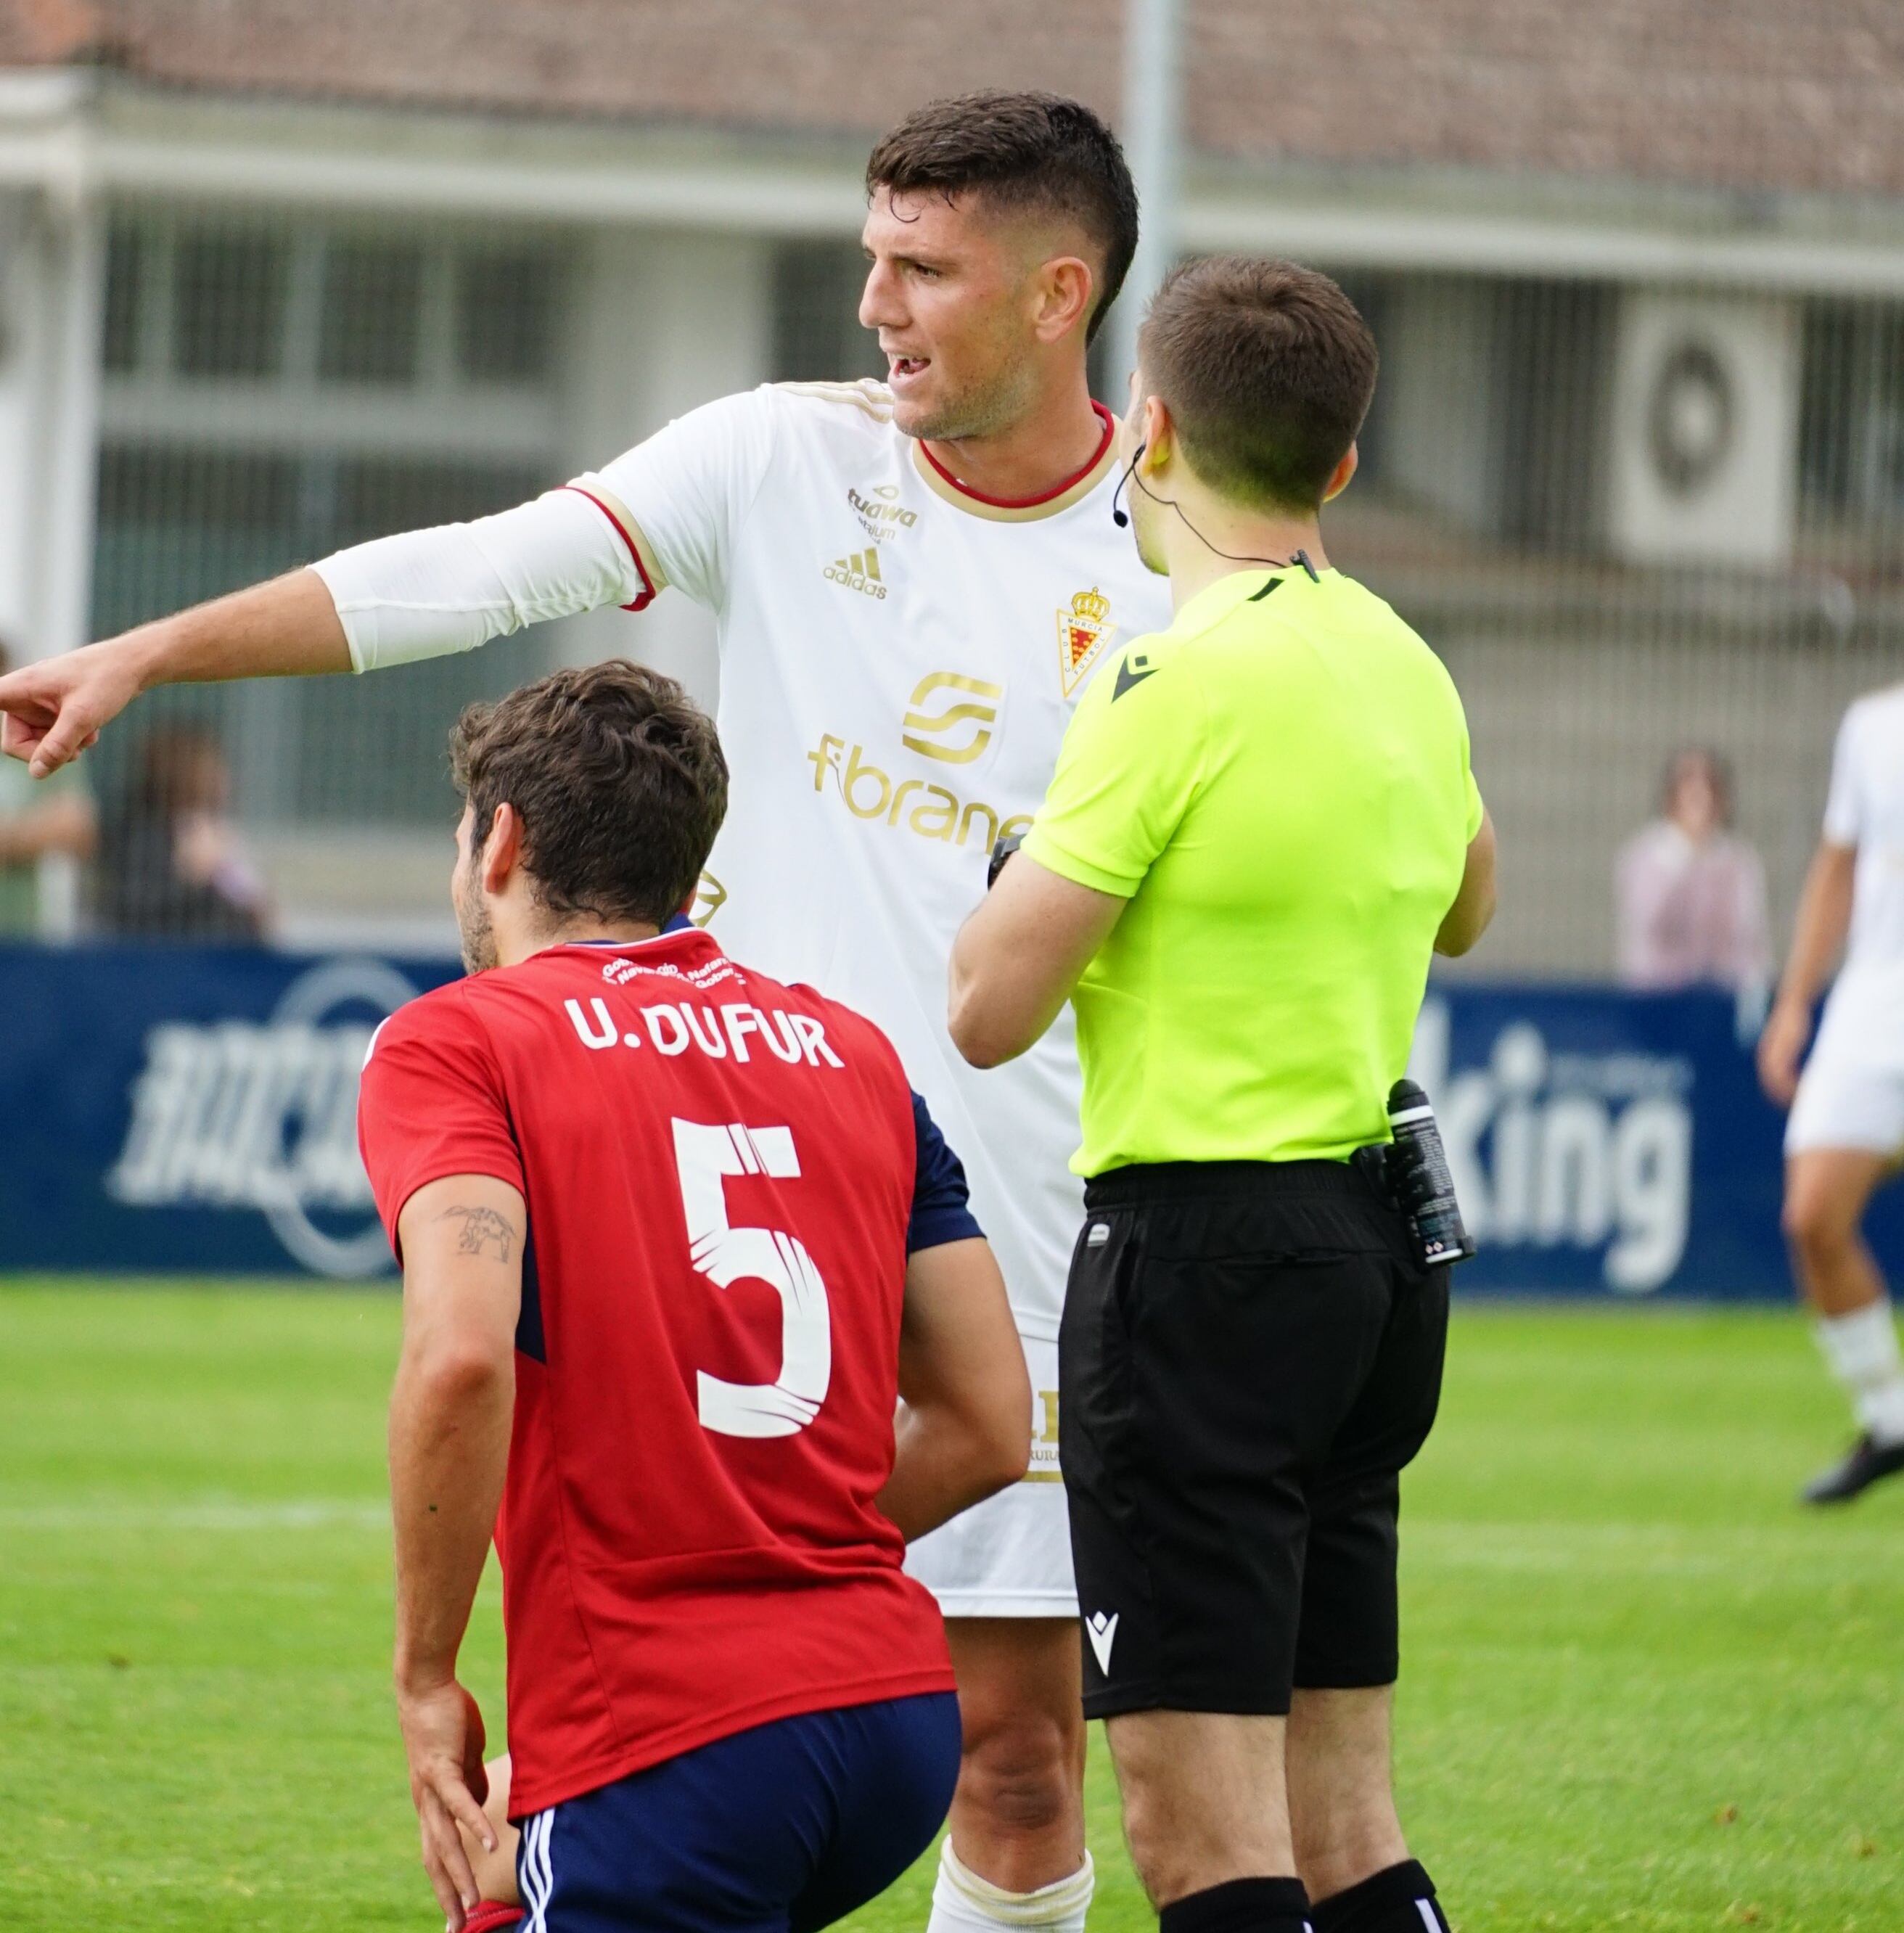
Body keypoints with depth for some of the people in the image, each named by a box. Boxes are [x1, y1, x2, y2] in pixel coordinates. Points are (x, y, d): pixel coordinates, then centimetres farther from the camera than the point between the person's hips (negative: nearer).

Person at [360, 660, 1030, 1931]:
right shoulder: (852, 1052, 17)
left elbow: (462, 1352, -19)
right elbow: (988, 1426, 14)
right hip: (901, 1701, 7)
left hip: (660, 1740, -7)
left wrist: (426, 1676, -9)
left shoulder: (451, 1043, 0)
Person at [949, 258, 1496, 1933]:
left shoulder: (1183, 682, -14)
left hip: (1201, 1247, -8)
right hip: (1374, 1229, 9)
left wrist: (1032, 855, 4)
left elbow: (991, 1009, -13)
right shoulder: (1403, 667, 10)